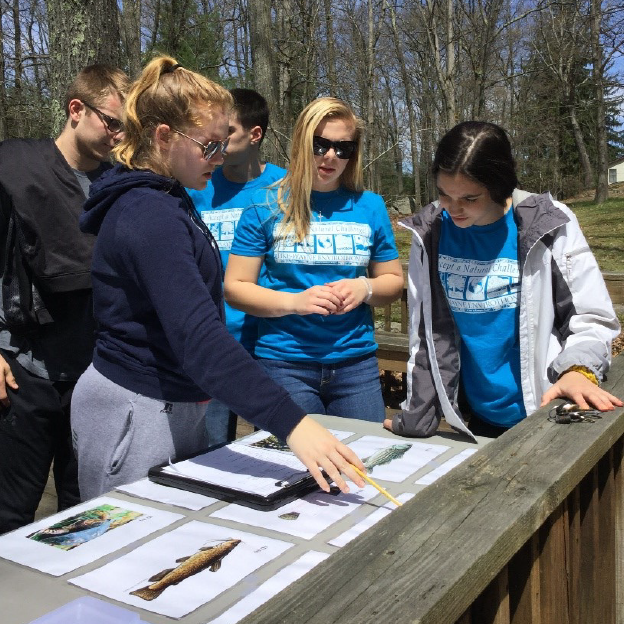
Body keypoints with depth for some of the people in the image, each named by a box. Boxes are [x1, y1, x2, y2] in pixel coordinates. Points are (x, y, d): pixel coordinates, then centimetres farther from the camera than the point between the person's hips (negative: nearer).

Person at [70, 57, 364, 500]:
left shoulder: (167, 201, 11)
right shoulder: (149, 215, -22)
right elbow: (198, 336, -33)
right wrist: (291, 424, -38)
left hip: (177, 406, 9)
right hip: (135, 411, -9)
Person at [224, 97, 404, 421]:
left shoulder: (370, 207, 7)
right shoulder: (266, 207, -1)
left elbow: (393, 280, 14)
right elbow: (234, 287, -2)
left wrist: (365, 288, -8)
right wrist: (294, 302, -17)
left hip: (356, 360, 3)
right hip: (284, 363, -2)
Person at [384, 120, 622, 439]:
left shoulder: (548, 226, -14)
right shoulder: (429, 234, -6)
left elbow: (591, 317, -8)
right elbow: (426, 332, 0)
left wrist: (577, 370, -28)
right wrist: (416, 417, 3)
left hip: (546, 413, -2)